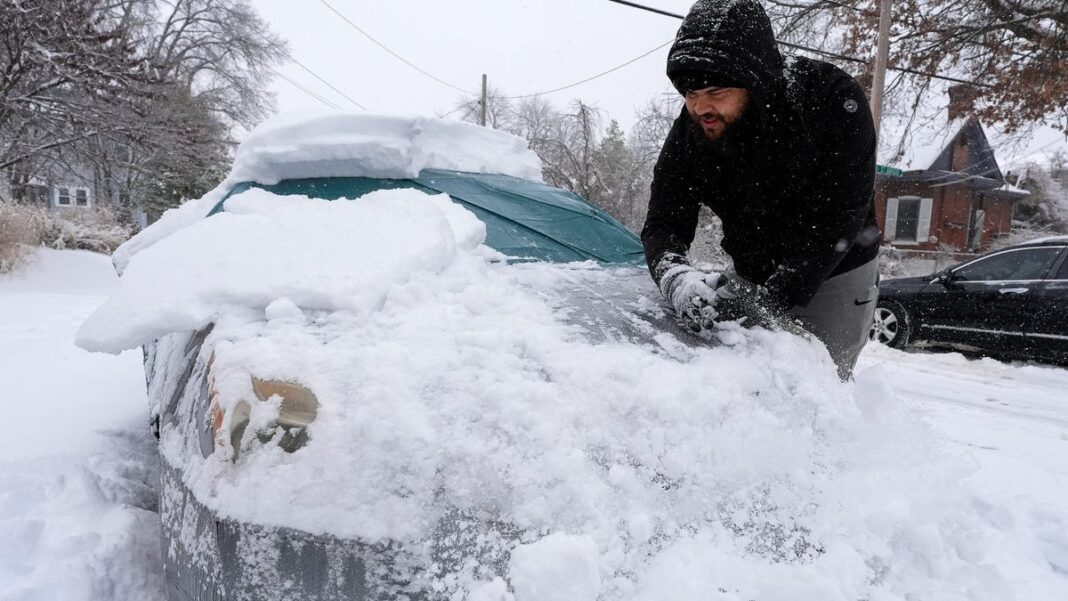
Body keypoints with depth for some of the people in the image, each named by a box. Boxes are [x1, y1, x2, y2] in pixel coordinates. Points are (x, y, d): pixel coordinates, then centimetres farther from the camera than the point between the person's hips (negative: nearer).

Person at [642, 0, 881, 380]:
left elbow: (836, 223, -27)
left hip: (834, 277, -3)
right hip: (751, 276, 4)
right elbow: (662, 223, -16)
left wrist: (771, 300, -37)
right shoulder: (689, 131, -14)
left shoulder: (834, 101, -25)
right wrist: (675, 277, -40)